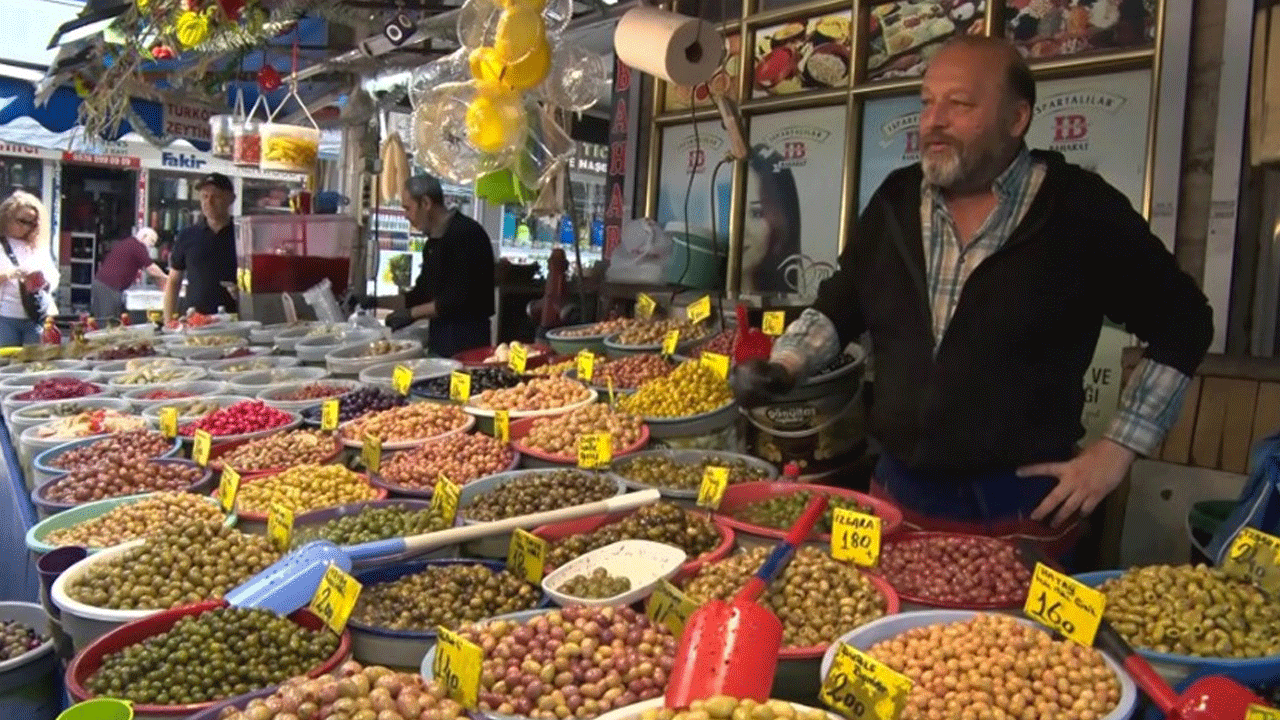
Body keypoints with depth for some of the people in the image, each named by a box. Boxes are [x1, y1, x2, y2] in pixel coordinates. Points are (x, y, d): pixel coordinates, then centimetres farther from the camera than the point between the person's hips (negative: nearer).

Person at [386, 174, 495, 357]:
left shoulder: (466, 234, -16)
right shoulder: (434, 240, 15)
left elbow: (458, 299, -21)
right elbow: (425, 290, 22)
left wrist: (412, 313, -14)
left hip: (467, 339, -9)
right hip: (439, 335, 9)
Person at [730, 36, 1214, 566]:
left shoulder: (1080, 211, -9)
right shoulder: (895, 201, 3)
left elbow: (1181, 322, 0)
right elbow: (838, 307, 14)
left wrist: (1119, 449, -4)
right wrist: (780, 368, -4)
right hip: (897, 494, 4)